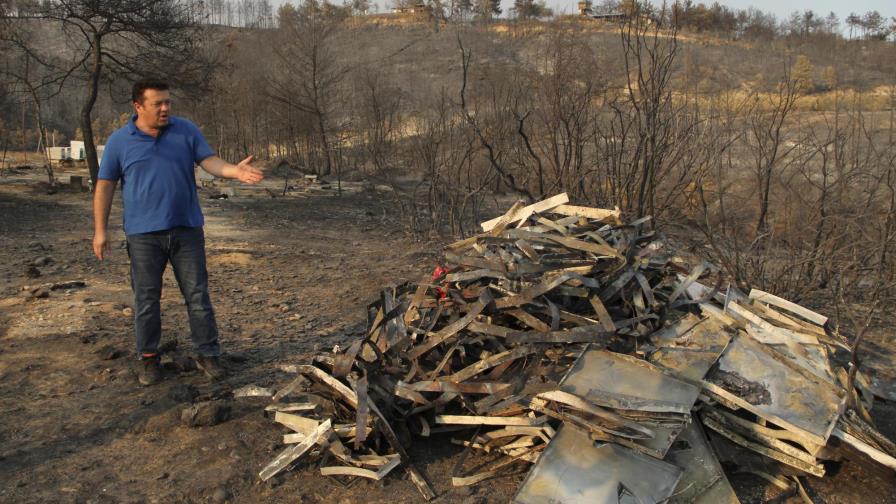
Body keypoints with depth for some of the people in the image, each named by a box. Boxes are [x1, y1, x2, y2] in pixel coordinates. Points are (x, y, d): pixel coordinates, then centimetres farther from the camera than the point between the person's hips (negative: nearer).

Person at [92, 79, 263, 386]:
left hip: (187, 230, 1)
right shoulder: (120, 141, 0)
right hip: (144, 234, -1)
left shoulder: (186, 131, 3)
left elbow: (209, 161, -2)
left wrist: (235, 171, -24)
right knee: (146, 300, 6)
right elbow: (105, 186, 3)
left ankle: (208, 354, 14)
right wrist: (100, 230, 0)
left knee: (198, 295, 4)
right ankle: (148, 358, 21)